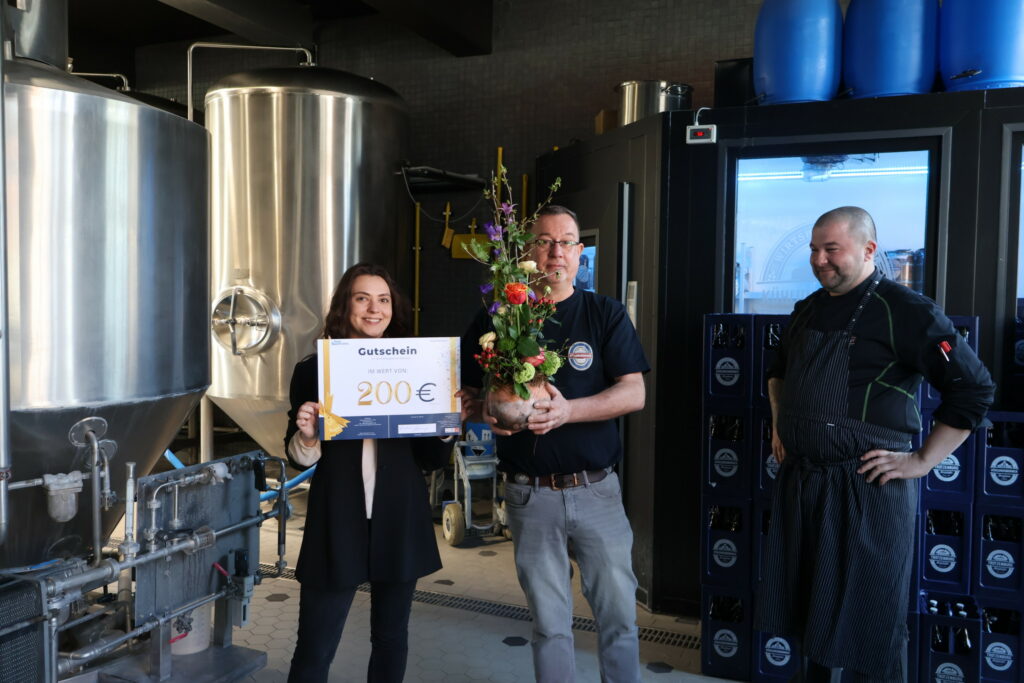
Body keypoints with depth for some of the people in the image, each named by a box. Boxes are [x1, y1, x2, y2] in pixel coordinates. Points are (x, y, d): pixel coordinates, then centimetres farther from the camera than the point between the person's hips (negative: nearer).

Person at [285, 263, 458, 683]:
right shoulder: (314, 369, 0)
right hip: (337, 518, -2)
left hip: (400, 517, 2)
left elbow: (432, 460, 6)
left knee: (391, 636, 17)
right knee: (314, 648, 5)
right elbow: (299, 458, 4)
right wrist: (306, 436, -17)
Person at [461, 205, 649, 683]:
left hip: (596, 489, 0)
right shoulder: (497, 317, 3)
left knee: (619, 615, 8)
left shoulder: (607, 315, 1)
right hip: (529, 494, 1)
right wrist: (488, 412, -14)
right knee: (549, 623, 12)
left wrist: (567, 410, -22)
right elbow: (466, 392, 9)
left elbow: (633, 393, -7)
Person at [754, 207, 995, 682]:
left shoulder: (904, 310, -12)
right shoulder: (807, 310, 10)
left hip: (866, 487, -7)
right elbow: (779, 372, 28)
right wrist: (779, 425, 17)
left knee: (867, 619, 5)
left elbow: (973, 389, -13)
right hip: (799, 481, 7)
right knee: (807, 604, 18)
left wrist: (923, 461, -13)